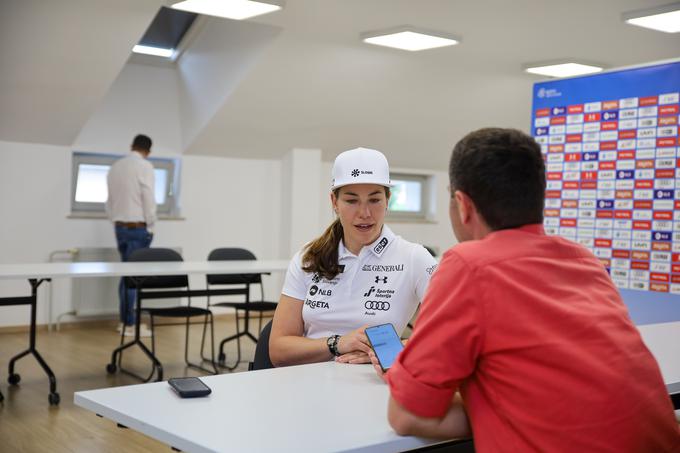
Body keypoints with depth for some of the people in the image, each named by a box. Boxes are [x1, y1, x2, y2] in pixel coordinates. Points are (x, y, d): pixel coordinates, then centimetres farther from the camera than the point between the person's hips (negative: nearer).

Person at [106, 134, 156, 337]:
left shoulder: (115, 166, 12)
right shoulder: (144, 166, -10)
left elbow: (110, 200, 15)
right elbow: (148, 199, -13)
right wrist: (151, 227, -3)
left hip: (120, 226, 7)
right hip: (138, 227, -7)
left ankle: (124, 321, 17)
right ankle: (129, 324, -1)